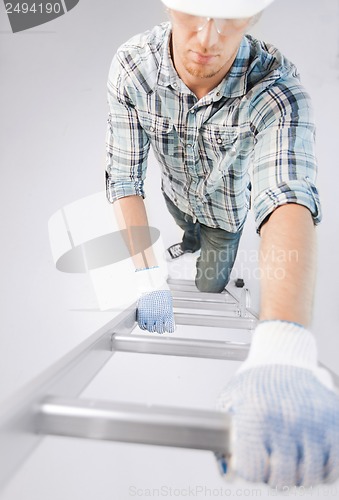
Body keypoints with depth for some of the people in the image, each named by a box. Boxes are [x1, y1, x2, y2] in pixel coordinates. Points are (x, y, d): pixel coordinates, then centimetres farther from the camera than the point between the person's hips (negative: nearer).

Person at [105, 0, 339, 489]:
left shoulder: (277, 89, -44)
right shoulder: (132, 67, -35)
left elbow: (290, 199, -59)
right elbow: (124, 179, -31)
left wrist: (281, 350, -75)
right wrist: (149, 278, -41)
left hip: (227, 205, -2)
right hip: (177, 191, 3)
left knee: (211, 283, 20)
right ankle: (191, 243, 73)